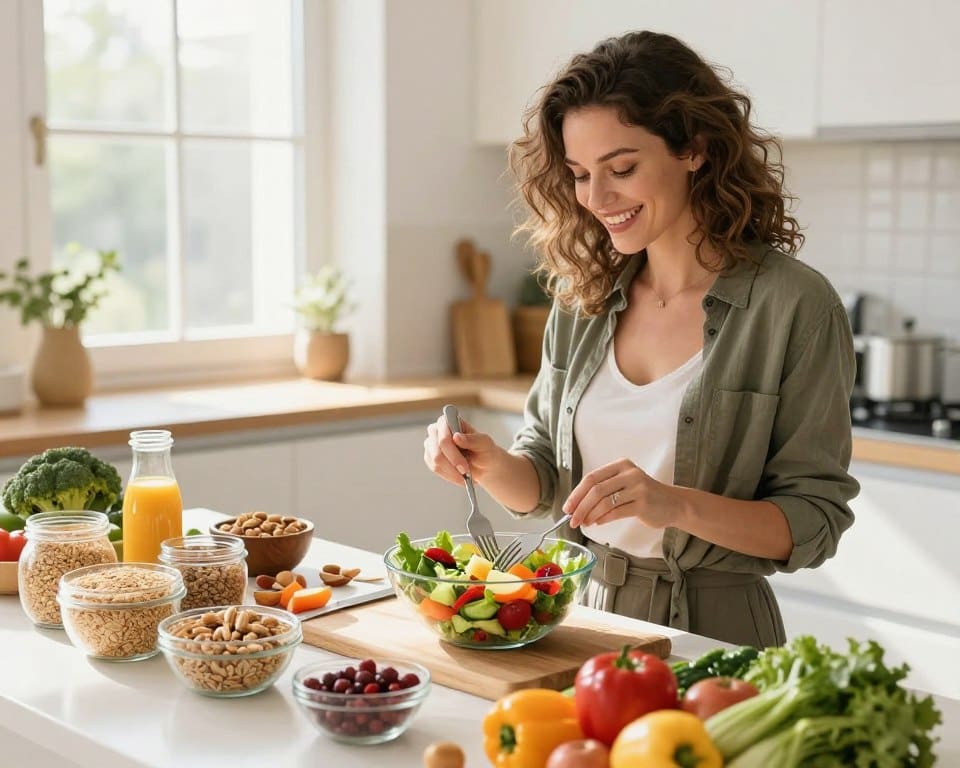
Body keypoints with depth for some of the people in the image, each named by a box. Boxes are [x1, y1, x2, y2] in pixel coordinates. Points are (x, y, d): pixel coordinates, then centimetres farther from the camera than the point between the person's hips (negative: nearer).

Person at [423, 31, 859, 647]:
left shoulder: (794, 305, -10)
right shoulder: (583, 296, 5)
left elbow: (817, 521, -9)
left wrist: (677, 505, -23)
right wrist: (492, 466, -9)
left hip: (709, 635, -3)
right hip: (576, 614, 4)